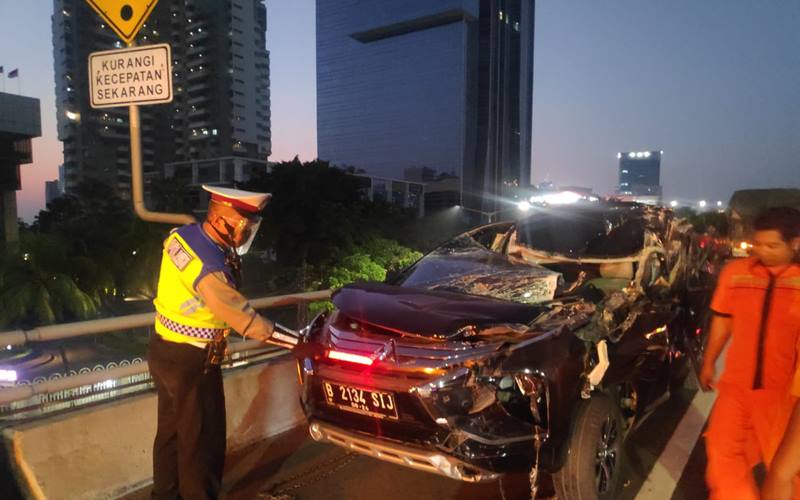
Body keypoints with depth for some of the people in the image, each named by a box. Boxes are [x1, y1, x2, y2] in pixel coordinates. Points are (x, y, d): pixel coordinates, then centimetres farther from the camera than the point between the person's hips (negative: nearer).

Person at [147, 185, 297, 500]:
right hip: (191, 362, -9)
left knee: (171, 430, 24)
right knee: (202, 439, 7)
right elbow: (239, 315, -30)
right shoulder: (209, 265, -30)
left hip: (164, 350, 9)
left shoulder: (182, 234, -4)